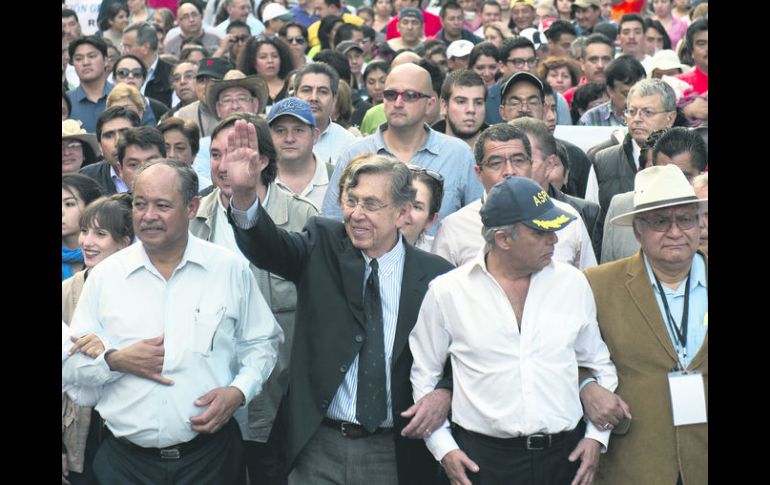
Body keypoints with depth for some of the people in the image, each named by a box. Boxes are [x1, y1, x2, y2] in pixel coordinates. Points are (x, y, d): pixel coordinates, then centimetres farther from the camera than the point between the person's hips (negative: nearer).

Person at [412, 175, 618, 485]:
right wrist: (443, 448, 0)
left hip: (565, 455, 2)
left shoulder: (573, 283, 3)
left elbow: (599, 365, 13)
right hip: (482, 459, -2)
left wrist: (597, 435, 6)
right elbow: (424, 376, 6)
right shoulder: (446, 292, -3)